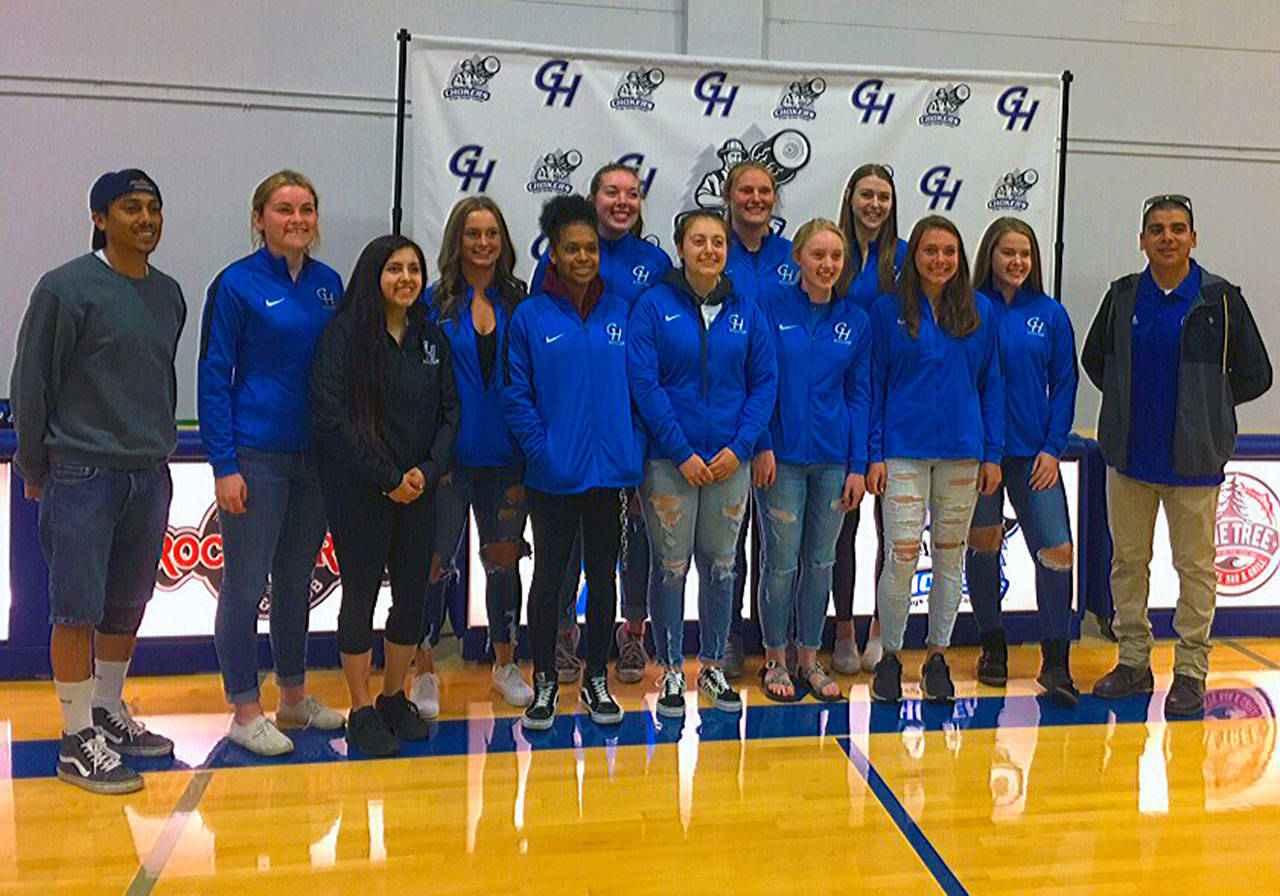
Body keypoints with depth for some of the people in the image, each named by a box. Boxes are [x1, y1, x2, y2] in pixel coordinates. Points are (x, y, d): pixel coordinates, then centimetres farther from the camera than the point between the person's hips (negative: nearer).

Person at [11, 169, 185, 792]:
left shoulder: (169, 294, 12)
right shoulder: (67, 288, -7)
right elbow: (31, 383, -4)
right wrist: (35, 468, 1)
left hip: (149, 477, 6)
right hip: (83, 477, -6)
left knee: (127, 606, 13)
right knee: (78, 611, -2)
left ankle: (110, 713, 28)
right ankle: (78, 739, 9)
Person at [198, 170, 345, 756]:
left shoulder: (328, 283, 9)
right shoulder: (237, 284, -6)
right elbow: (213, 376, -7)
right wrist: (224, 465, -12)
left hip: (316, 455, 5)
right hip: (256, 456, -5)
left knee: (297, 579, 15)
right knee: (246, 585, 1)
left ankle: (294, 696, 28)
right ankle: (245, 711, 14)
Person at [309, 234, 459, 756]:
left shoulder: (432, 338, 10)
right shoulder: (343, 334, -6)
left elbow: (449, 413, 9)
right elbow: (331, 416, -14)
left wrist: (427, 471, -7)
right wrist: (386, 478, -14)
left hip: (419, 491, 5)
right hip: (358, 492, -5)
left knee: (413, 595, 8)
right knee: (361, 595, 3)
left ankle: (395, 699, 26)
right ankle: (362, 712, 16)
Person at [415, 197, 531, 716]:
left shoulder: (518, 303, 7)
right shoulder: (436, 303, 0)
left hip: (504, 458, 3)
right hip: (451, 455, -2)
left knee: (504, 559, 12)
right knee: (436, 562, 1)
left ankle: (505, 665, 29)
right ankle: (424, 672, 17)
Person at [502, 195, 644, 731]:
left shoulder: (623, 314, 5)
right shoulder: (530, 316, -1)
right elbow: (516, 395, -2)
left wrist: (635, 455, -2)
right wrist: (542, 452, -12)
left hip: (610, 471, 2)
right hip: (552, 475, -2)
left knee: (603, 574, 12)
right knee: (549, 574, 8)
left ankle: (597, 680, 27)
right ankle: (544, 681, 24)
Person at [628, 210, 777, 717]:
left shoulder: (746, 311, 7)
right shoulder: (654, 306, -3)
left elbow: (765, 382, 6)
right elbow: (643, 381, -8)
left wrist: (741, 446, -7)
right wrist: (681, 452, -13)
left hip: (730, 460, 3)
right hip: (669, 460, -3)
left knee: (720, 565, 10)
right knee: (670, 565, 2)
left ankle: (712, 666, 26)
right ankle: (671, 670, 18)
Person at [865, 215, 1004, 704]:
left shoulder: (980, 311, 8)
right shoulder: (888, 309, 1)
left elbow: (991, 383, 10)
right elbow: (873, 384, 2)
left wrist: (992, 453, 4)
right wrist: (874, 453, -5)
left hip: (962, 451, 3)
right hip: (905, 449, -2)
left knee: (950, 555, 9)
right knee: (902, 556, -7)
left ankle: (937, 655, 22)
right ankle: (889, 655, 11)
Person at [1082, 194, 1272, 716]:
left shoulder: (1221, 300, -2)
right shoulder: (1122, 297, 6)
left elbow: (1256, 375, 3)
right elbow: (1093, 359, 20)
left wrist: (1204, 407, 3)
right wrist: (1127, 401, 11)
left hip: (1193, 460, -3)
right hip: (1129, 457, 3)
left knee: (1194, 566, 3)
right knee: (1128, 561, 10)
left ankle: (1190, 673, 14)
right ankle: (1133, 662, 22)